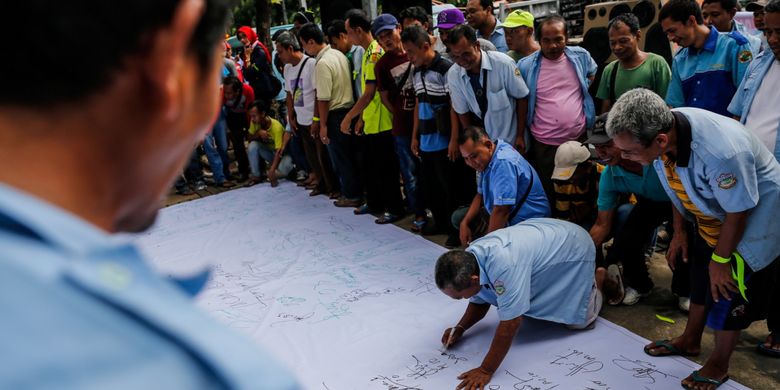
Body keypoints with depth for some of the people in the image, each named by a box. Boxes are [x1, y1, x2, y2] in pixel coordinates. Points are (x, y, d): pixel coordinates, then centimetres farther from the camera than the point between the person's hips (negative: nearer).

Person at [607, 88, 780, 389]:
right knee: (701, 280, 20)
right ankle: (690, 340, 42)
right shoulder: (662, 130, -21)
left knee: (727, 290, 3)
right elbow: (678, 187, -2)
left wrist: (721, 260, -14)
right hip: (711, 216, 7)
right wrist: (678, 233, 7)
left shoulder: (721, 152, -43)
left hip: (754, 216, -7)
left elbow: (738, 213, -26)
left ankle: (718, 366, 25)